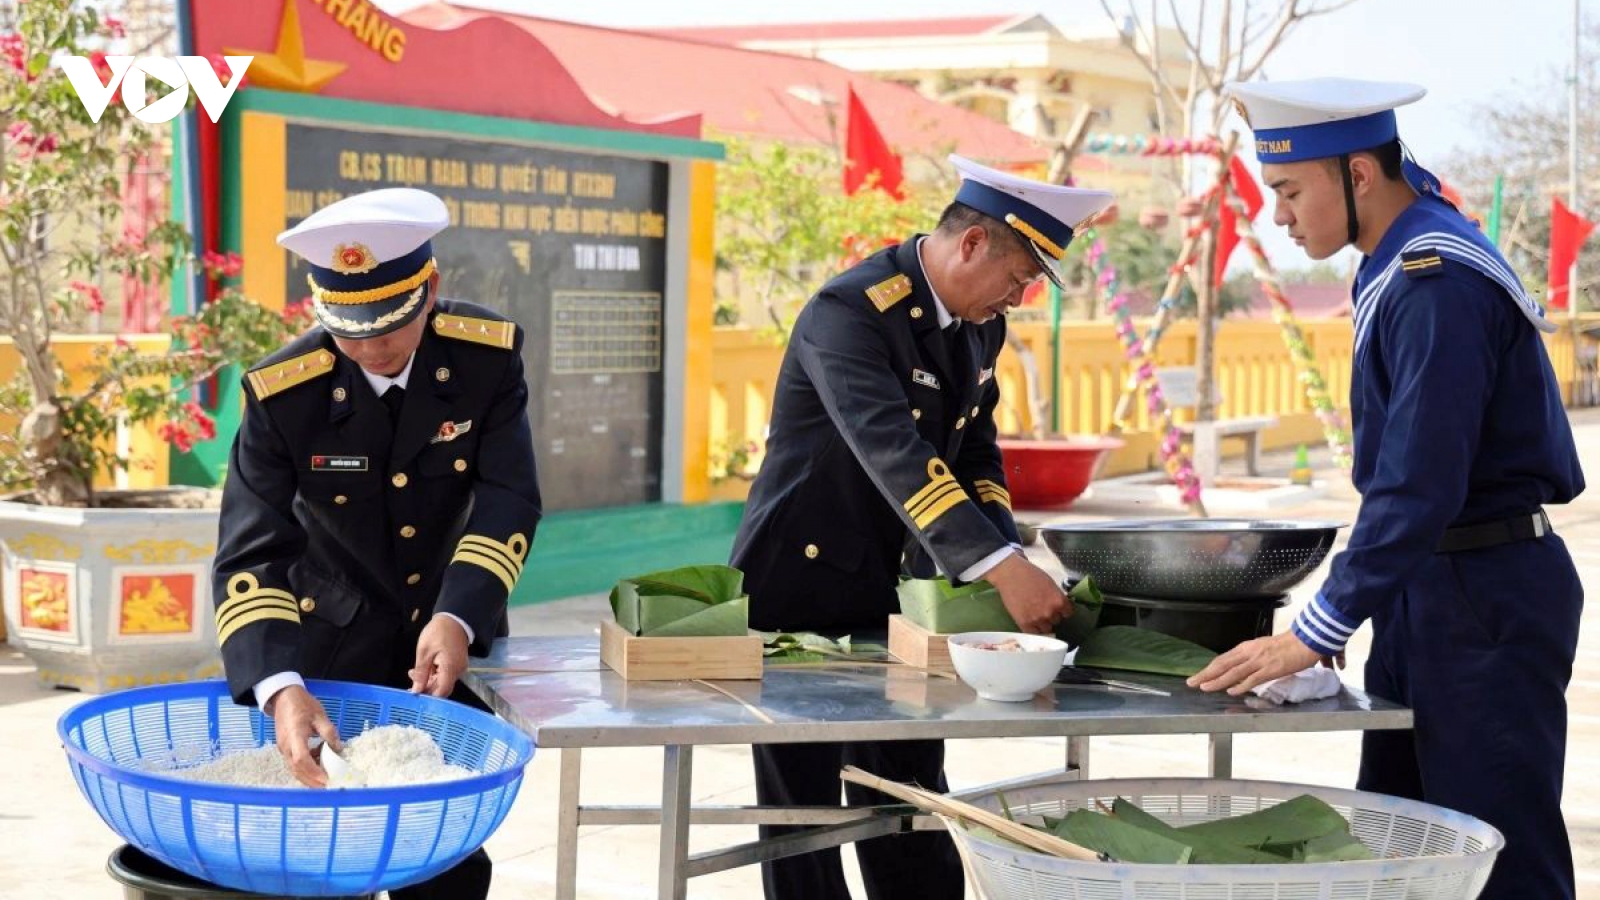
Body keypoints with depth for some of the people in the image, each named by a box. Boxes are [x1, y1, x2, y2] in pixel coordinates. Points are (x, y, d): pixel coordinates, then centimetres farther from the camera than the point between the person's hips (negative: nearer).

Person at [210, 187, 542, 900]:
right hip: (333, 650, -1)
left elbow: (509, 502, -18)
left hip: (455, 641, 2)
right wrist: (280, 689, -40)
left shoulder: (488, 355, -17)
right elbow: (250, 557, -24)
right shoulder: (282, 393, -21)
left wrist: (457, 619, -34)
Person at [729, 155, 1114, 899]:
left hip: (893, 591, 7)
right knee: (804, 811, 4)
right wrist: (1000, 568, -42)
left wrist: (1008, 559, -5)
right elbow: (894, 453, -35)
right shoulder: (851, 310, -23)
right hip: (801, 590, -7)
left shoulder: (979, 324, 4)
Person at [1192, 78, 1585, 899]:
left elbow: (1421, 490, -26)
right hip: (1427, 587, 10)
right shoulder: (1402, 262, 7)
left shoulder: (1439, 285, -23)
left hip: (1483, 601, -10)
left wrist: (1316, 634, -24)